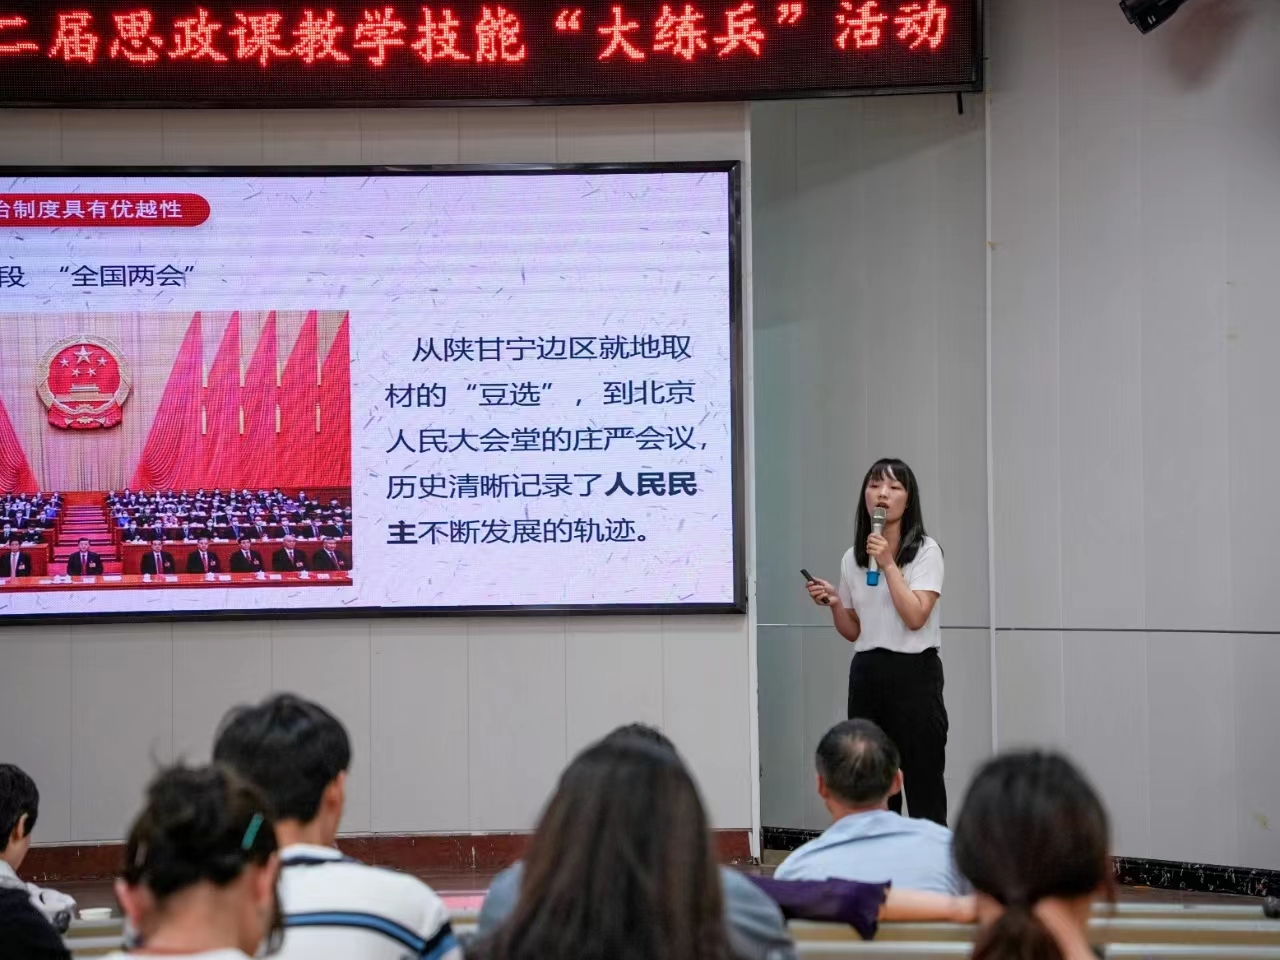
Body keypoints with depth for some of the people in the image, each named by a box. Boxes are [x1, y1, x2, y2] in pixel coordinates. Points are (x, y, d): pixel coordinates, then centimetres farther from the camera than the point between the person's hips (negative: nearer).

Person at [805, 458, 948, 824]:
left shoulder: (925, 550, -5)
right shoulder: (852, 558, 10)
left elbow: (915, 617, -16)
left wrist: (888, 564, -16)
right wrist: (832, 602, -1)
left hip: (914, 674, -5)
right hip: (866, 676, 5)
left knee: (923, 786, -5)